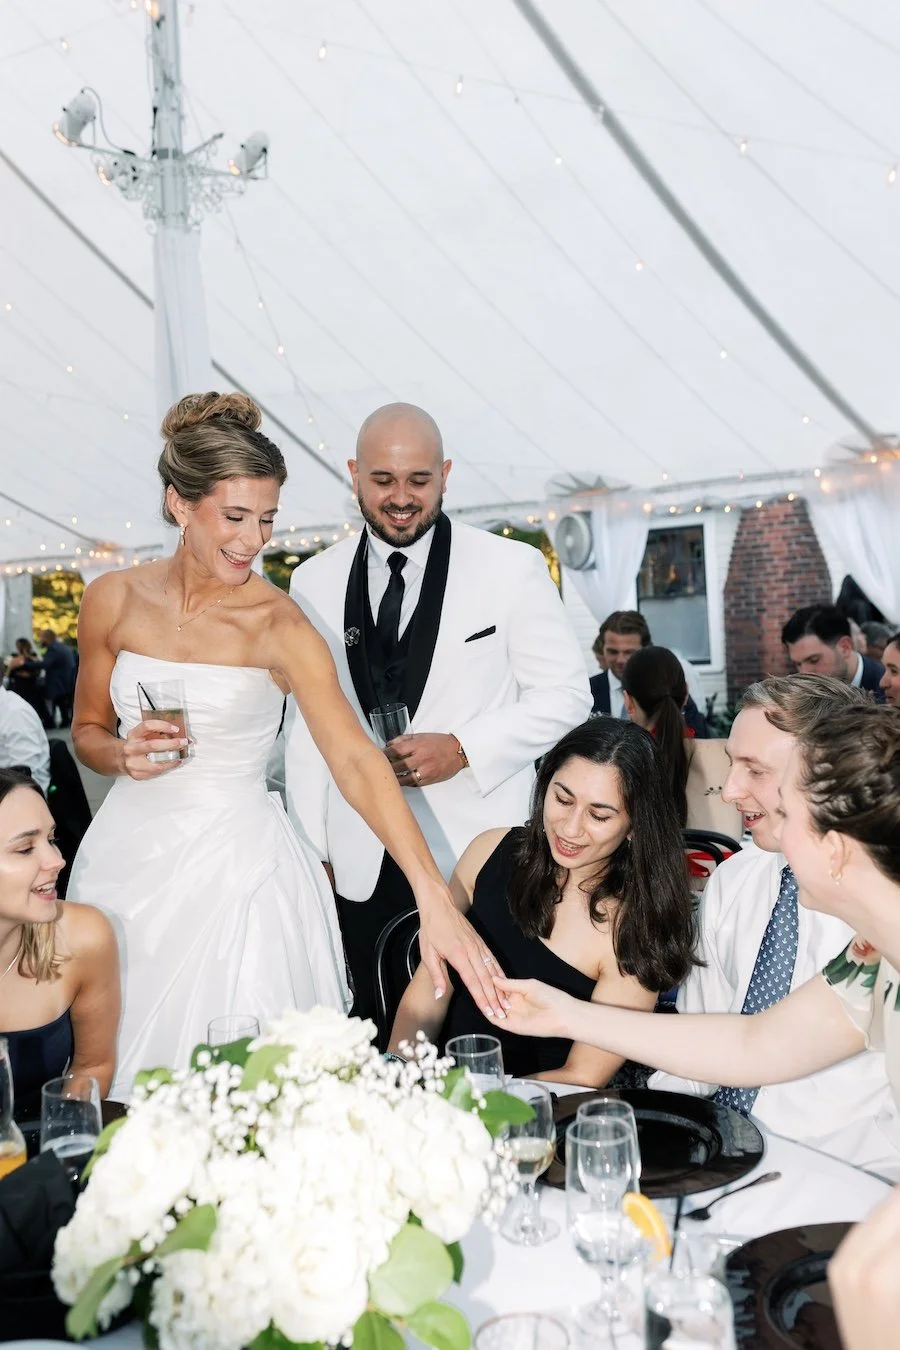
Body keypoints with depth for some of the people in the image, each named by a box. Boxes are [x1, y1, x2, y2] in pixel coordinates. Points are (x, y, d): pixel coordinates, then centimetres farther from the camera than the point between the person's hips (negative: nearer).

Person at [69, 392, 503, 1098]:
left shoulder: (280, 624, -14)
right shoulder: (113, 600, -2)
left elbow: (356, 760, -23)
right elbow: (87, 729, 11)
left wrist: (434, 898, -33)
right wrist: (124, 754, -13)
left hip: (236, 866, -3)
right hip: (129, 856, 4)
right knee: (120, 1065, 16)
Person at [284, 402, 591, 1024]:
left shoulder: (512, 568, -4)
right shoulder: (314, 581, 5)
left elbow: (567, 694, -2)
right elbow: (307, 723, 9)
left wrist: (462, 749, -15)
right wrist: (313, 850, 8)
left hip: (477, 856, -2)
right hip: (360, 864, 3)